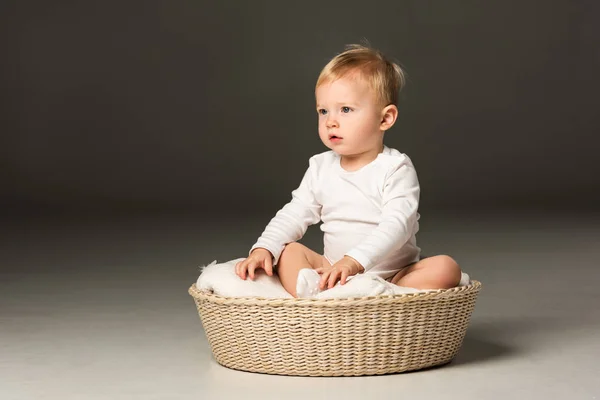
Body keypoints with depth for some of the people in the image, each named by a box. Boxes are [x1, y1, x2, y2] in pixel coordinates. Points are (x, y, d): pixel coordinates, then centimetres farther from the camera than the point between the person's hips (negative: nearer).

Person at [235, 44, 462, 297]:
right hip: (335, 273, 5)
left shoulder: (396, 169, -11)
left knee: (446, 268, -27)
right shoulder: (321, 168, 5)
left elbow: (396, 226, -24)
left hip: (393, 274, -4)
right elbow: (294, 215, 7)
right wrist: (262, 249, -12)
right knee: (288, 251, -11)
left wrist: (354, 261, -39)